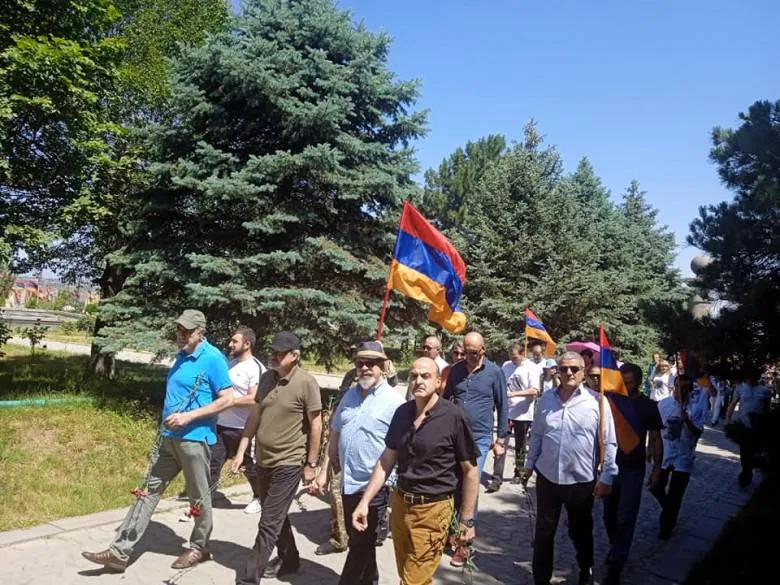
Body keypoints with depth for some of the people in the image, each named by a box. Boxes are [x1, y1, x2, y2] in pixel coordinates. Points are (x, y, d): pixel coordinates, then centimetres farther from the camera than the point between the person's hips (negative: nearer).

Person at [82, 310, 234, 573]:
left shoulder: (213, 359, -15)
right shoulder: (182, 355, 10)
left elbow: (227, 399, -18)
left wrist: (188, 416, -21)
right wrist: (168, 420, 12)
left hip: (194, 438, -8)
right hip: (169, 437, 8)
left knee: (199, 497, 9)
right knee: (149, 490, 9)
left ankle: (199, 547, 28)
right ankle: (119, 552, 15)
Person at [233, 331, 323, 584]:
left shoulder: (306, 382, -16)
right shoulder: (266, 378, 3)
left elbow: (315, 425, -12)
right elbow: (255, 416, 9)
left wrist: (311, 464, -10)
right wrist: (241, 451, 7)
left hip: (288, 464, -7)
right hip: (263, 461, 7)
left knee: (268, 524, -1)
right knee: (276, 518, 22)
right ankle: (289, 560, 41)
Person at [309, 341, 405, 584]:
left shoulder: (393, 401, -14)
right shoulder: (349, 395, 6)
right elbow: (335, 436, 13)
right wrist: (325, 473, 12)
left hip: (373, 486, -6)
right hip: (348, 483, 7)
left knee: (360, 546, 7)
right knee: (359, 543, 22)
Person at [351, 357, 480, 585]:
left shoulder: (453, 417, -15)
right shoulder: (402, 412, 1)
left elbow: (470, 471, -9)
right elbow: (386, 461, 7)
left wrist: (467, 519, -8)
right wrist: (365, 501, 3)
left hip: (432, 510, -6)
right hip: (399, 503, 6)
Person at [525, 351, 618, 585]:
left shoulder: (596, 401, -11)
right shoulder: (546, 399, -1)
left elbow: (609, 443, -8)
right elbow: (536, 436, 8)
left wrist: (607, 477, -9)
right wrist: (529, 465, 10)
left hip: (582, 481, -2)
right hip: (547, 477, 2)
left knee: (581, 532, 19)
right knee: (543, 532, 14)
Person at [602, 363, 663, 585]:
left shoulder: (648, 406, -6)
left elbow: (655, 439, 1)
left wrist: (657, 468, -4)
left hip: (633, 470, -2)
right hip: (609, 466, 2)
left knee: (625, 519, -2)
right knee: (609, 515, 13)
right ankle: (617, 547, 39)